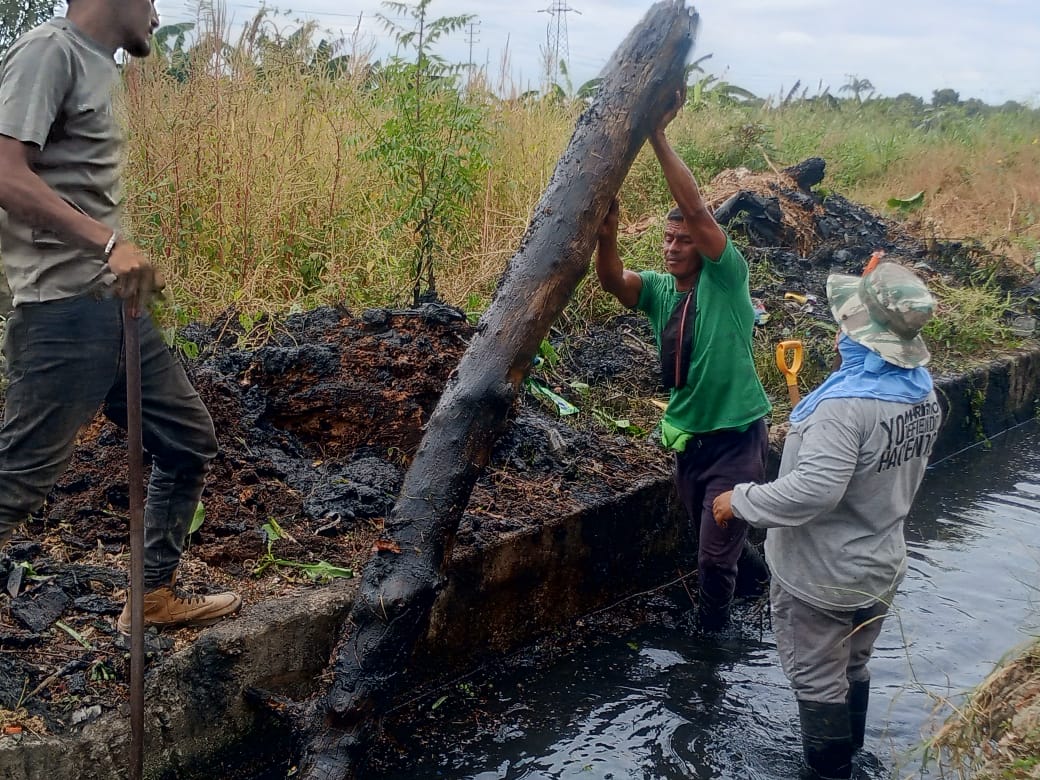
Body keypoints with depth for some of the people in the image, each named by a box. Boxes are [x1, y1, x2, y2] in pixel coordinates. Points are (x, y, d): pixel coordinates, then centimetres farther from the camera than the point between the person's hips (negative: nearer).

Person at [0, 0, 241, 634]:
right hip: (63, 310, -10)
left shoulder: (95, 64, 18)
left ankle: (155, 597, 27)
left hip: (116, 304, 10)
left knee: (190, 440, 16)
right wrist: (110, 242, -27)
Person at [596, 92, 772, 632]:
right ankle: (713, 629, 40)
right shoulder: (658, 290, 1)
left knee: (716, 557, -3)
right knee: (710, 550, 21)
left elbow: (696, 209, -26)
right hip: (687, 438, 6)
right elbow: (611, 280, -18)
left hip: (735, 438, -6)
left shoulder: (726, 279, -13)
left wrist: (658, 137, -30)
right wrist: (606, 237, -39)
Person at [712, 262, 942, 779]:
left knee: (816, 679, 12)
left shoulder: (847, 403, -32)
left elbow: (813, 491, -38)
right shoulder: (924, 393, -4)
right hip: (880, 566, 8)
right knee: (853, 668, 27)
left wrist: (741, 500, -24)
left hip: (821, 575, -8)